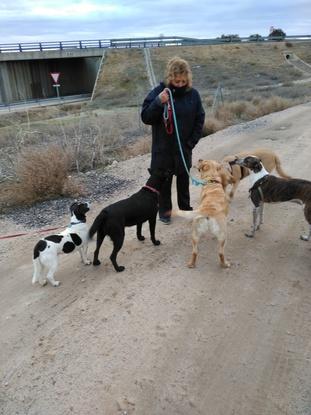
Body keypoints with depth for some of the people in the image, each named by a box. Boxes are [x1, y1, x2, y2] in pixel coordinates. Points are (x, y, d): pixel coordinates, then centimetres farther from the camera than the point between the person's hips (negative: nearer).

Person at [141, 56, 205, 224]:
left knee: (183, 178, 16)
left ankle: (185, 207, 33)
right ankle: (164, 209, 26)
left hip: (184, 147, 2)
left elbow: (199, 120, 3)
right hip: (163, 147, -2)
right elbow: (145, 118, -13)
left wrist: (191, 142, -4)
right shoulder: (159, 92, -10)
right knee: (164, 180, 10)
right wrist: (158, 102, -28)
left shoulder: (193, 94, -4)